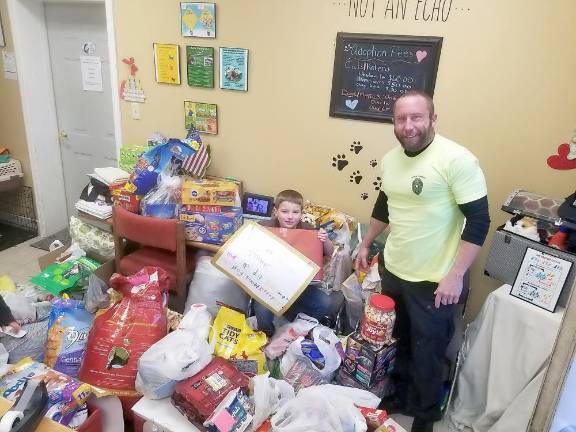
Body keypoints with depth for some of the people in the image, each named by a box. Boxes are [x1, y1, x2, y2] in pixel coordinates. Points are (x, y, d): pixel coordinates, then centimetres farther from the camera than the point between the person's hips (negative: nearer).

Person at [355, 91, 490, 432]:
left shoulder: (457, 160, -19)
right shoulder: (390, 159, 3)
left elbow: (479, 221, -19)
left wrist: (456, 275, -22)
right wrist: (366, 245, 22)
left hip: (434, 281, -6)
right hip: (393, 272, 6)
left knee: (427, 353, 12)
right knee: (396, 343, 22)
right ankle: (399, 396, 47)